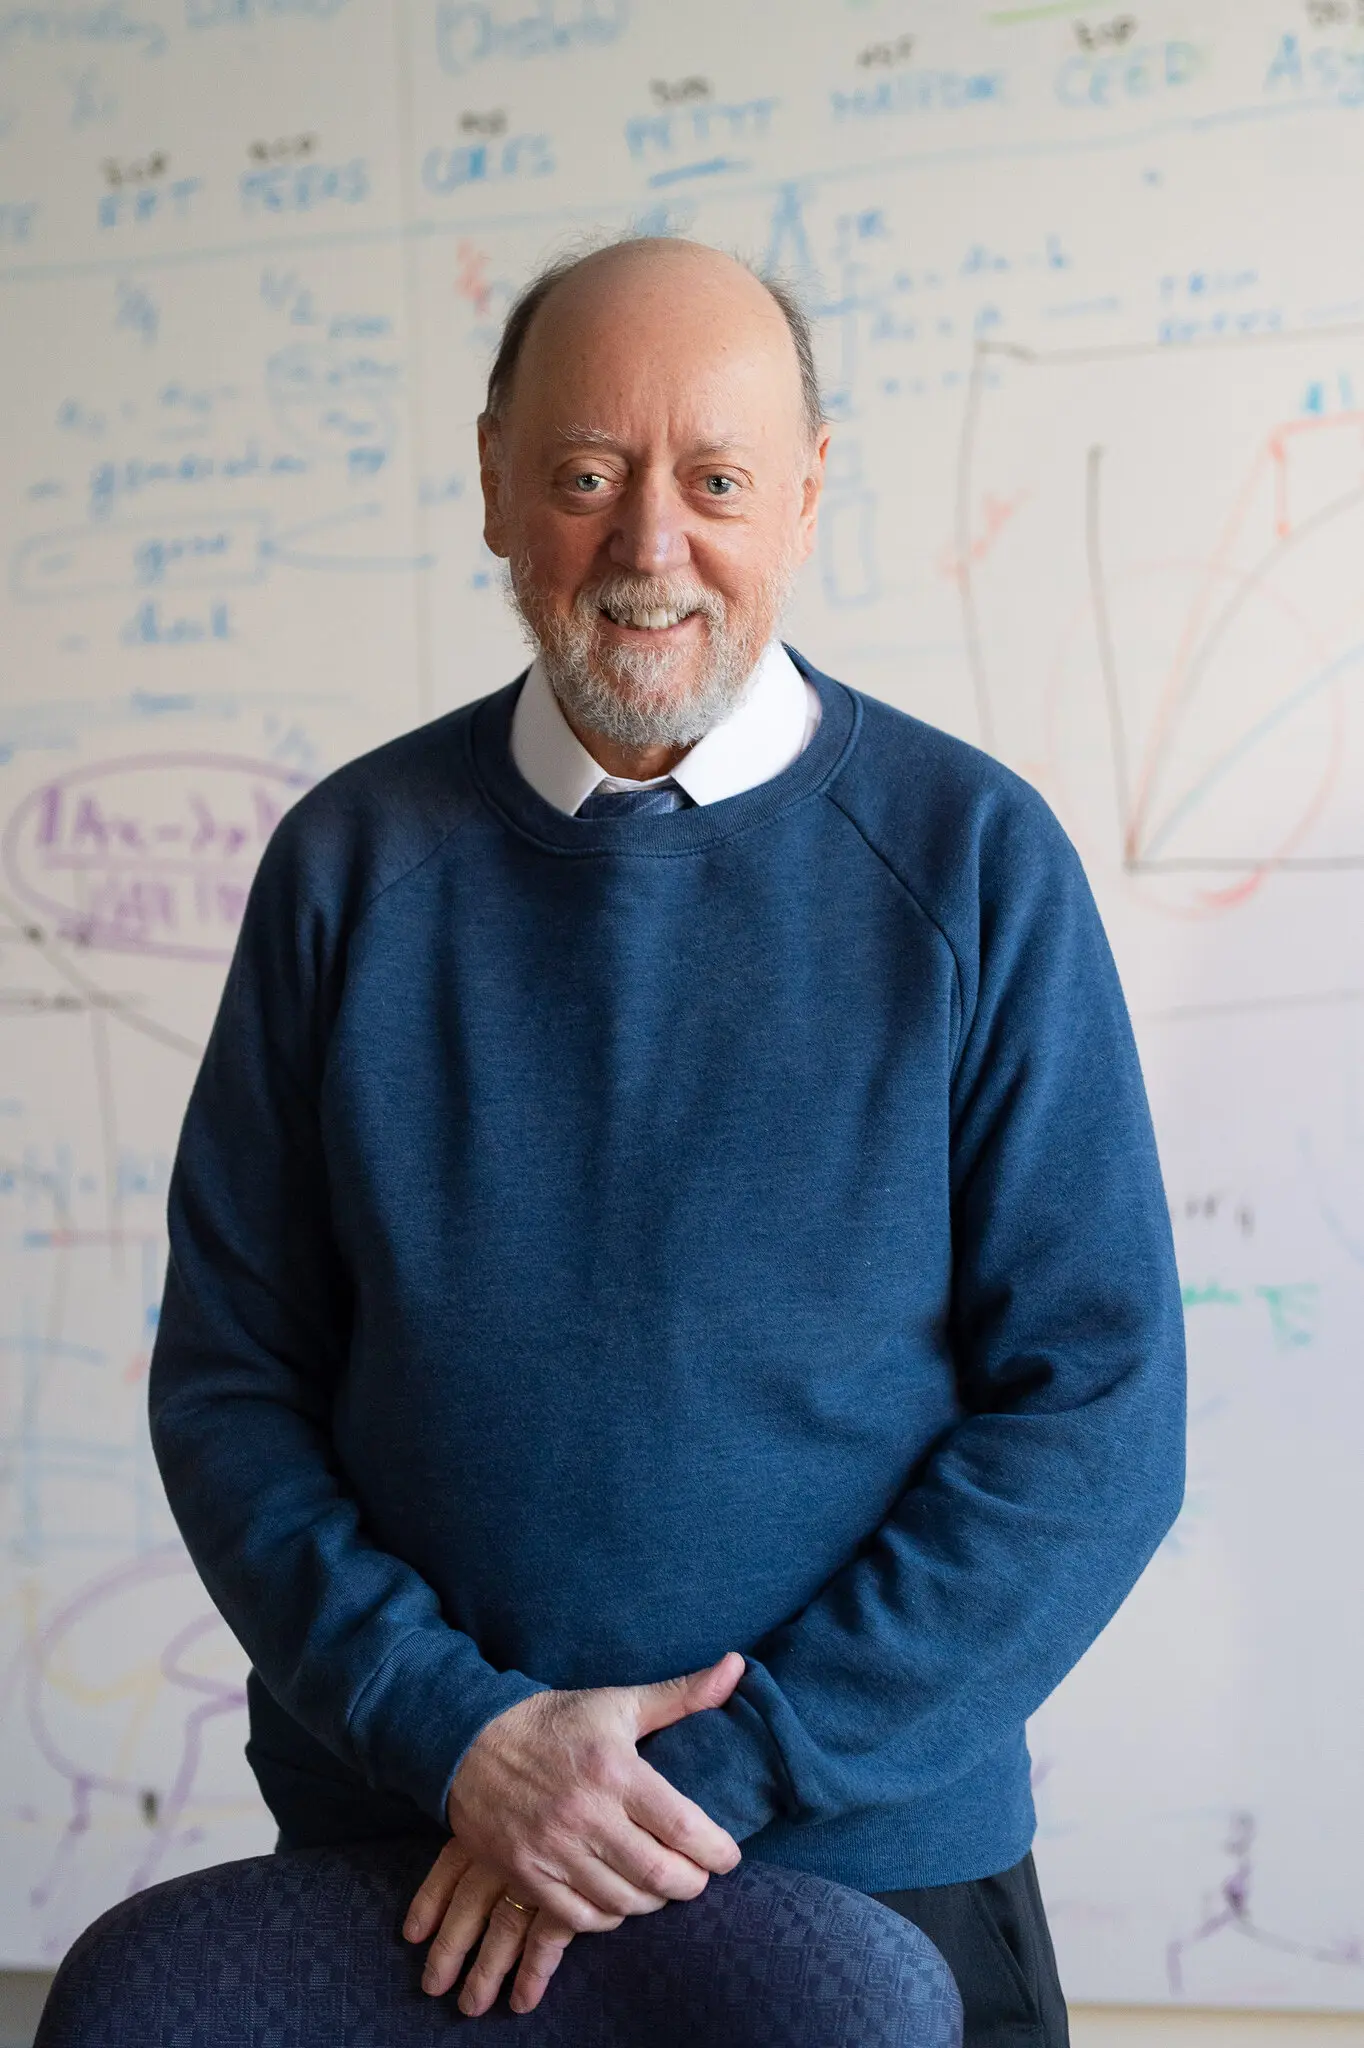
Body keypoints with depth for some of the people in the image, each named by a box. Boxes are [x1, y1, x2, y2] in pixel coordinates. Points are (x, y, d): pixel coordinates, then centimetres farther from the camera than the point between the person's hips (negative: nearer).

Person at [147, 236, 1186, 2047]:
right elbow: (228, 1375, 1)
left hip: (873, 1871, -1)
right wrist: (452, 1728, -13)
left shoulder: (976, 858, -6)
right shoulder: (352, 860, 0)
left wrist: (723, 1766, -14)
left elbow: (1098, 1416, -8)